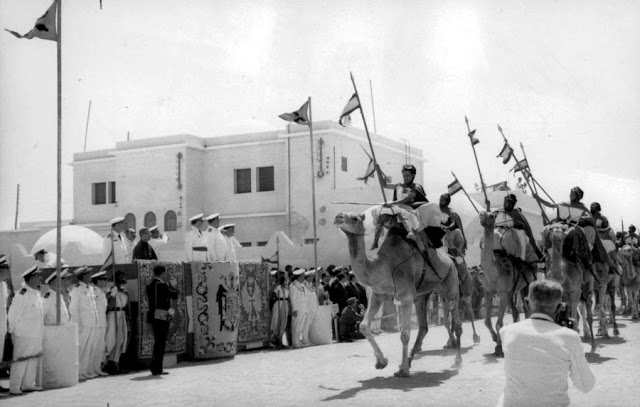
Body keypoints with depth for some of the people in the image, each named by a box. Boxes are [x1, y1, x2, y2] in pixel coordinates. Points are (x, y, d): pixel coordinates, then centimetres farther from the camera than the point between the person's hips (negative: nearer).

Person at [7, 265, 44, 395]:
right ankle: (14, 387, 0)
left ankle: (28, 384, 22)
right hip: (24, 335, -8)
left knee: (34, 360, 12)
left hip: (36, 335, 8)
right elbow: (13, 314, -12)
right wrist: (12, 331, -7)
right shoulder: (22, 294, -16)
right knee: (21, 360, -5)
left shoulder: (37, 294, 11)